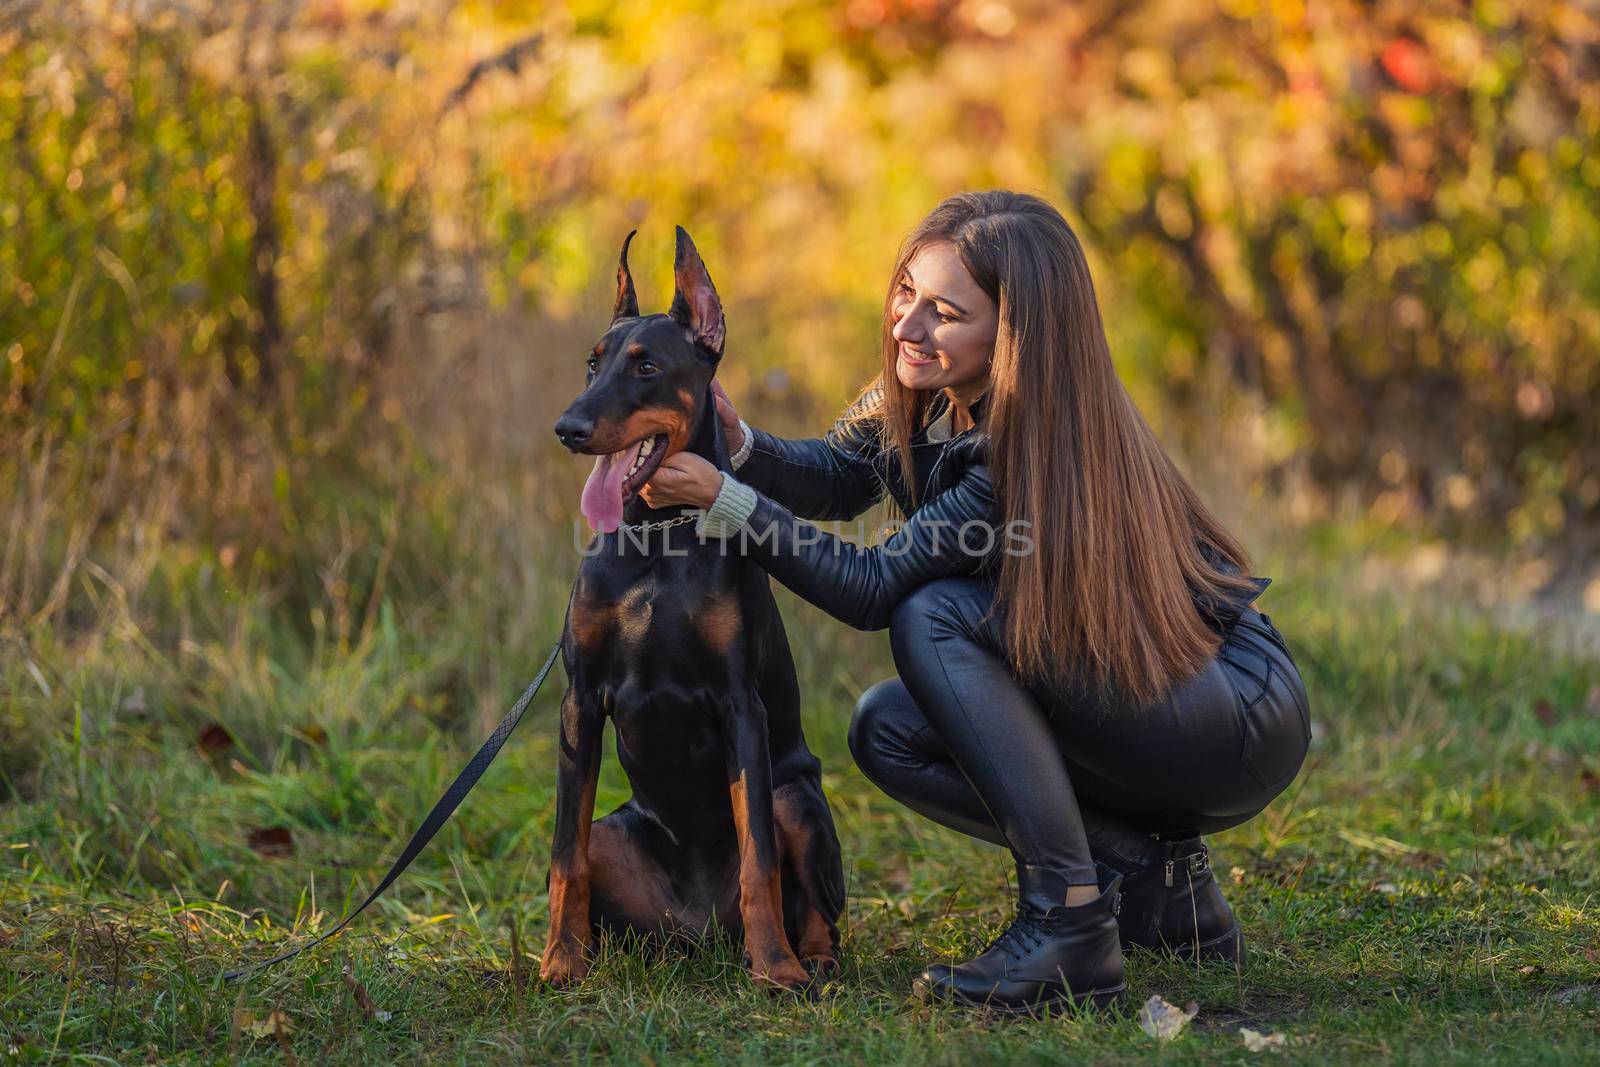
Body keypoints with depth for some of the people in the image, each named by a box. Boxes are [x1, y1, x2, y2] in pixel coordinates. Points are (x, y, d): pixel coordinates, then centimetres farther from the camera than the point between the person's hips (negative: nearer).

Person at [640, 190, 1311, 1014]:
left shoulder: (1048, 450, -28)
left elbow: (873, 589, -26)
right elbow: (834, 478, 9)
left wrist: (724, 502, -30)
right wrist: (738, 445, -12)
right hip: (1119, 707, 9)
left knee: (935, 618, -24)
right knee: (887, 732, -5)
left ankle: (1070, 924, -26)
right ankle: (1152, 873, 1)